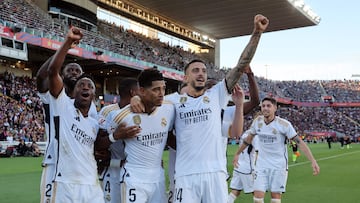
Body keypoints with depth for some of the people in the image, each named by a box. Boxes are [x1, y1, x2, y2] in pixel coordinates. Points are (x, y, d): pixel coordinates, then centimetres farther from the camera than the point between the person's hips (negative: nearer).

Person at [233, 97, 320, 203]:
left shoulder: (284, 124, -13)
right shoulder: (257, 121, -1)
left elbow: (300, 142, -13)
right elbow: (249, 139, 16)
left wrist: (313, 161, -20)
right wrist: (237, 154, 24)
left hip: (279, 165, -3)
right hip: (261, 165, 3)